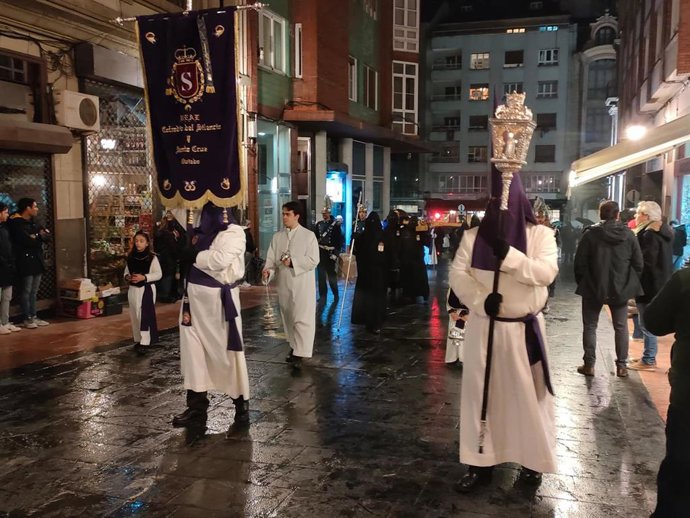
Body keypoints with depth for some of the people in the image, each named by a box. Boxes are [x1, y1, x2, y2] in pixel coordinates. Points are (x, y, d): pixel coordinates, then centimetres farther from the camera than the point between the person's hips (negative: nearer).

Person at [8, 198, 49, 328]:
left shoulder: (32, 222, 15)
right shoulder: (16, 223, -12)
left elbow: (46, 234, 8)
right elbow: (28, 241, -21)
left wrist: (36, 237, -12)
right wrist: (39, 237, -3)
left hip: (37, 260, 8)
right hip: (25, 262, -8)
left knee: (34, 292, 12)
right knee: (26, 292, -2)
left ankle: (33, 317, 18)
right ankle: (27, 319, 5)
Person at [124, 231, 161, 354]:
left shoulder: (152, 257, -7)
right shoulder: (131, 257, 7)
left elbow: (158, 274, -9)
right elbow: (126, 271, 16)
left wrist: (144, 277, -19)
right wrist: (127, 277, -6)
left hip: (147, 289, -5)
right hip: (133, 289, 5)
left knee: (145, 315, -9)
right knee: (134, 316, 11)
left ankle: (144, 342, -8)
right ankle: (138, 339, 23)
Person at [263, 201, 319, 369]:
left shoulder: (309, 235, -5)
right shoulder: (277, 237, 8)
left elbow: (313, 260, -12)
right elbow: (271, 258, 2)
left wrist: (293, 262, -19)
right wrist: (268, 270, -18)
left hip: (303, 284, -5)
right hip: (284, 284, 5)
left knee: (302, 318, -9)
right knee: (289, 318, 15)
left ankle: (300, 354, -10)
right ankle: (294, 347, 30)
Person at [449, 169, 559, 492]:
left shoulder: (540, 234, 0)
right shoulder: (474, 236, 3)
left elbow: (546, 272, -14)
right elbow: (457, 274, -4)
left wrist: (509, 256, -25)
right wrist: (481, 300, -20)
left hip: (525, 329, -1)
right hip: (484, 327, 1)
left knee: (528, 393, 8)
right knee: (480, 391, 6)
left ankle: (532, 460, 25)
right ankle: (480, 463, 18)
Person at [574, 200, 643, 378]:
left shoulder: (590, 234, -10)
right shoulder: (628, 234, -2)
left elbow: (580, 263, -8)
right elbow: (638, 263, 0)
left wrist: (582, 282, 6)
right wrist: (630, 284, 12)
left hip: (593, 288, -2)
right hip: (621, 288, 2)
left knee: (590, 326, 9)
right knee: (621, 327, 12)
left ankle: (589, 364, 9)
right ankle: (622, 365, 14)